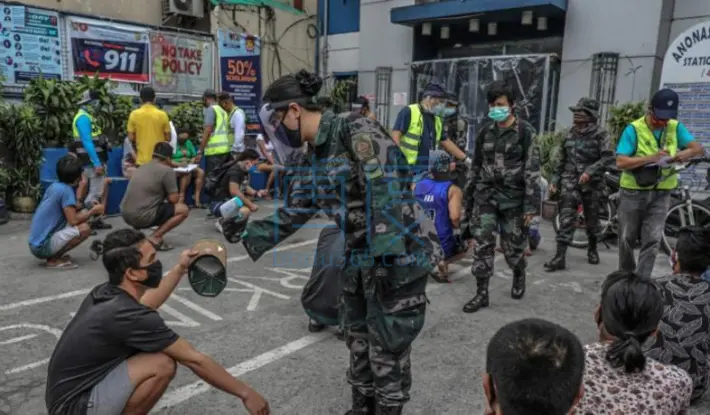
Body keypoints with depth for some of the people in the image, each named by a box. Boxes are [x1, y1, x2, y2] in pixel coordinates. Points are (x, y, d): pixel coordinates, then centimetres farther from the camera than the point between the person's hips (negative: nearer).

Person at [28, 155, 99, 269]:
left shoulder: (55, 186, 9)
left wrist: (88, 210, 13)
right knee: (85, 228, -18)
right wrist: (93, 211, -6)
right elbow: (73, 220, -20)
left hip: (36, 242, 9)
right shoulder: (66, 190, -16)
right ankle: (54, 259, -8)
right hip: (42, 245, -9)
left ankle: (54, 255, 9)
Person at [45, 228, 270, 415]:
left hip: (68, 392, 9)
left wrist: (180, 268, 24)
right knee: (163, 364, -22)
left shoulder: (105, 292, -1)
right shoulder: (130, 315, -26)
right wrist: (245, 393, -13)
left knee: (155, 346, 10)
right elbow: (194, 360, -21)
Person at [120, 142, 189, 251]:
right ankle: (155, 238, -5)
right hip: (142, 216, -8)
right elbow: (173, 199, -6)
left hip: (126, 214, 9)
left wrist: (164, 195, 32)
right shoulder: (167, 170, -6)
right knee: (183, 210, 2)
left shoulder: (142, 167, 18)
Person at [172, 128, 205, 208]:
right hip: (175, 168, -6)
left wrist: (191, 163, -7)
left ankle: (197, 199, -26)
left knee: (201, 172, -22)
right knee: (187, 173, -35)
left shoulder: (188, 143, 15)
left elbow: (194, 156, 14)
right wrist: (179, 164, -29)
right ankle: (181, 199, -31)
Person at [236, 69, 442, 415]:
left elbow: (386, 192, -24)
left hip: (400, 256, -8)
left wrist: (385, 256, -27)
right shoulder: (313, 160, 10)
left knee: (387, 349, 2)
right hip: (360, 260, 9)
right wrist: (247, 233, 12)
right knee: (358, 342, 19)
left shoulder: (355, 130, -16)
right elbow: (292, 214, 17)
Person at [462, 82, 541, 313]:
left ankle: (519, 276, 40)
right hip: (485, 196, 4)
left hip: (513, 198, -3)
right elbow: (475, 167, 14)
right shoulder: (485, 132, 9)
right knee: (482, 245, -2)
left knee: (513, 247, 8)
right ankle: (482, 294, 7)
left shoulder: (525, 132, -5)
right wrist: (468, 199, 12)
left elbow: (533, 171, -9)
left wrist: (531, 205, -14)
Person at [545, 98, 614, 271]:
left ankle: (592, 249, 36)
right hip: (570, 181, 3)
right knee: (566, 219, -7)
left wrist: (590, 171, -26)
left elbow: (608, 157, -15)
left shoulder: (600, 133, -6)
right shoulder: (570, 133, 9)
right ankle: (560, 257, -10)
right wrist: (554, 180, 11)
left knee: (592, 220, 12)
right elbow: (562, 159, 15)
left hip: (592, 183, -3)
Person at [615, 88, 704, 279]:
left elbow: (698, 148, 1)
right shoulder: (633, 129, -13)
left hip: (661, 194, 3)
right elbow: (621, 163, -20)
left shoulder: (675, 127, 1)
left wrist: (686, 153, -19)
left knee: (652, 240, -3)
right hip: (633, 192, -3)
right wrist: (650, 158, -29)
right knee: (627, 238, 9)